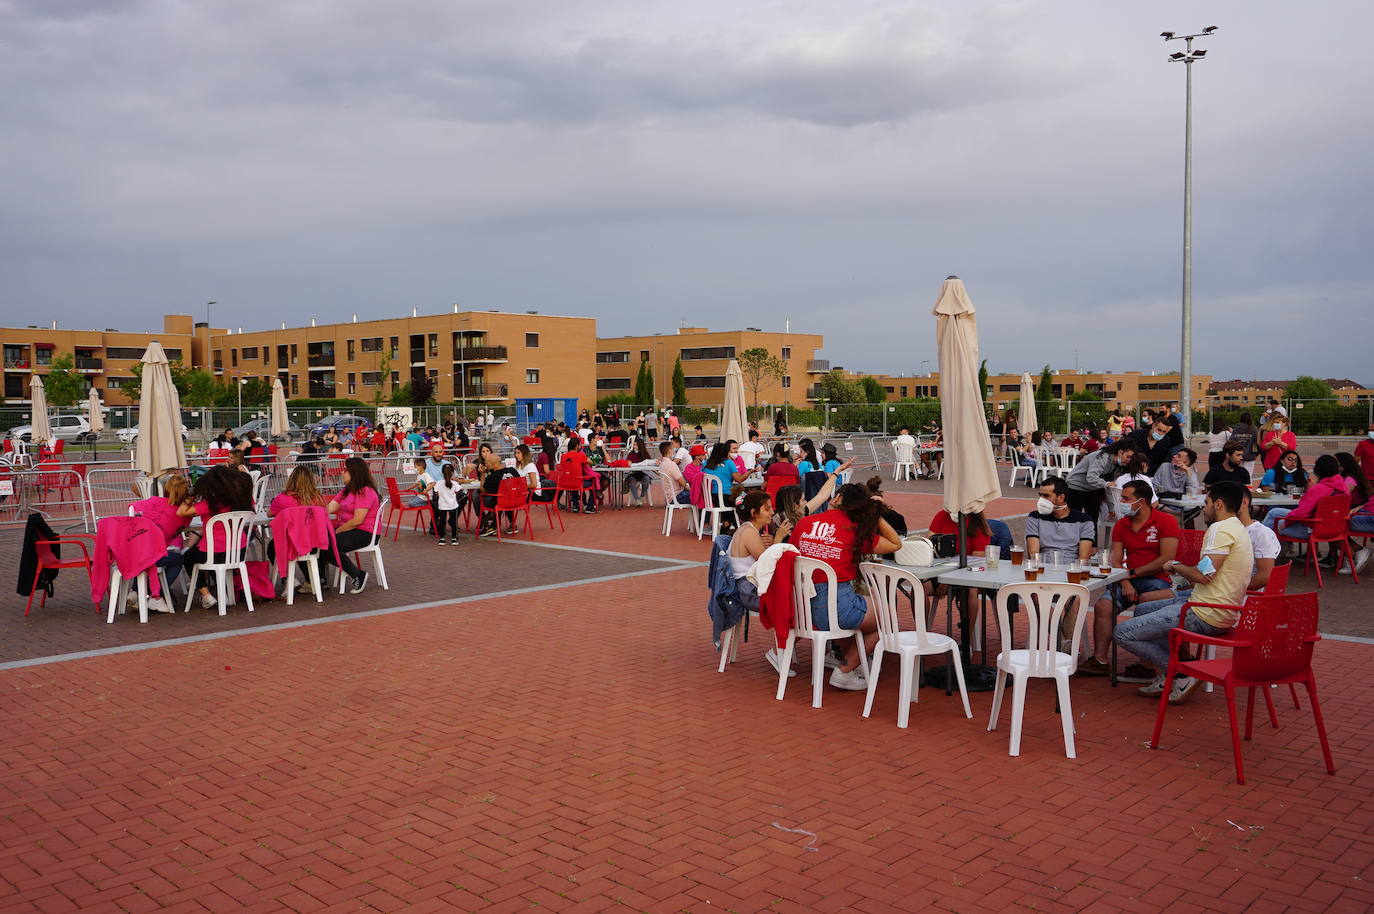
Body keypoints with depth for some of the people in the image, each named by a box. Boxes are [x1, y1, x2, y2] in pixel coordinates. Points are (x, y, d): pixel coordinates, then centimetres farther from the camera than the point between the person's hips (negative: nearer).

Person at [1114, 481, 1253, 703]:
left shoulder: (1221, 529, -16)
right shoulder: (1239, 530, 17)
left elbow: (1204, 575, -24)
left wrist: (1175, 566, -7)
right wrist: (1183, 569, 15)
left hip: (1206, 616, -11)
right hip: (1224, 612, 11)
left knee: (1123, 633, -11)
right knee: (1142, 610, 26)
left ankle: (1182, 676, -4)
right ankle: (1165, 676, 13)